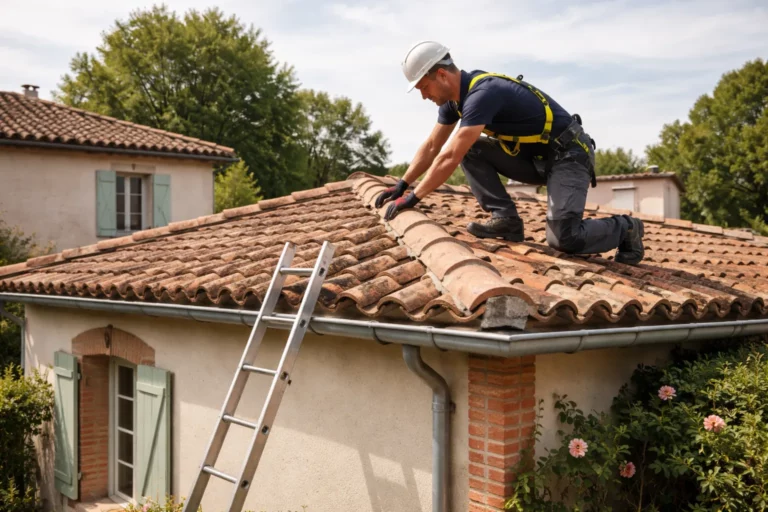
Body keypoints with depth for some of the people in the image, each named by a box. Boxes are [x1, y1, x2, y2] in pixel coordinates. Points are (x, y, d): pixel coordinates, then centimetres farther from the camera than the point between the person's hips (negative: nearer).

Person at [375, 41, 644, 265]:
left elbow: (450, 157, -30)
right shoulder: (455, 96, 1)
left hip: (568, 153, -9)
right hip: (534, 156, 9)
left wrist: (413, 197, -25)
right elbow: (431, 146, 12)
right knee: (470, 148, -6)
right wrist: (401, 185, 8)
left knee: (564, 238, -23)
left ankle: (625, 228, 6)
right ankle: (505, 219, -4)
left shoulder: (482, 93, -27)